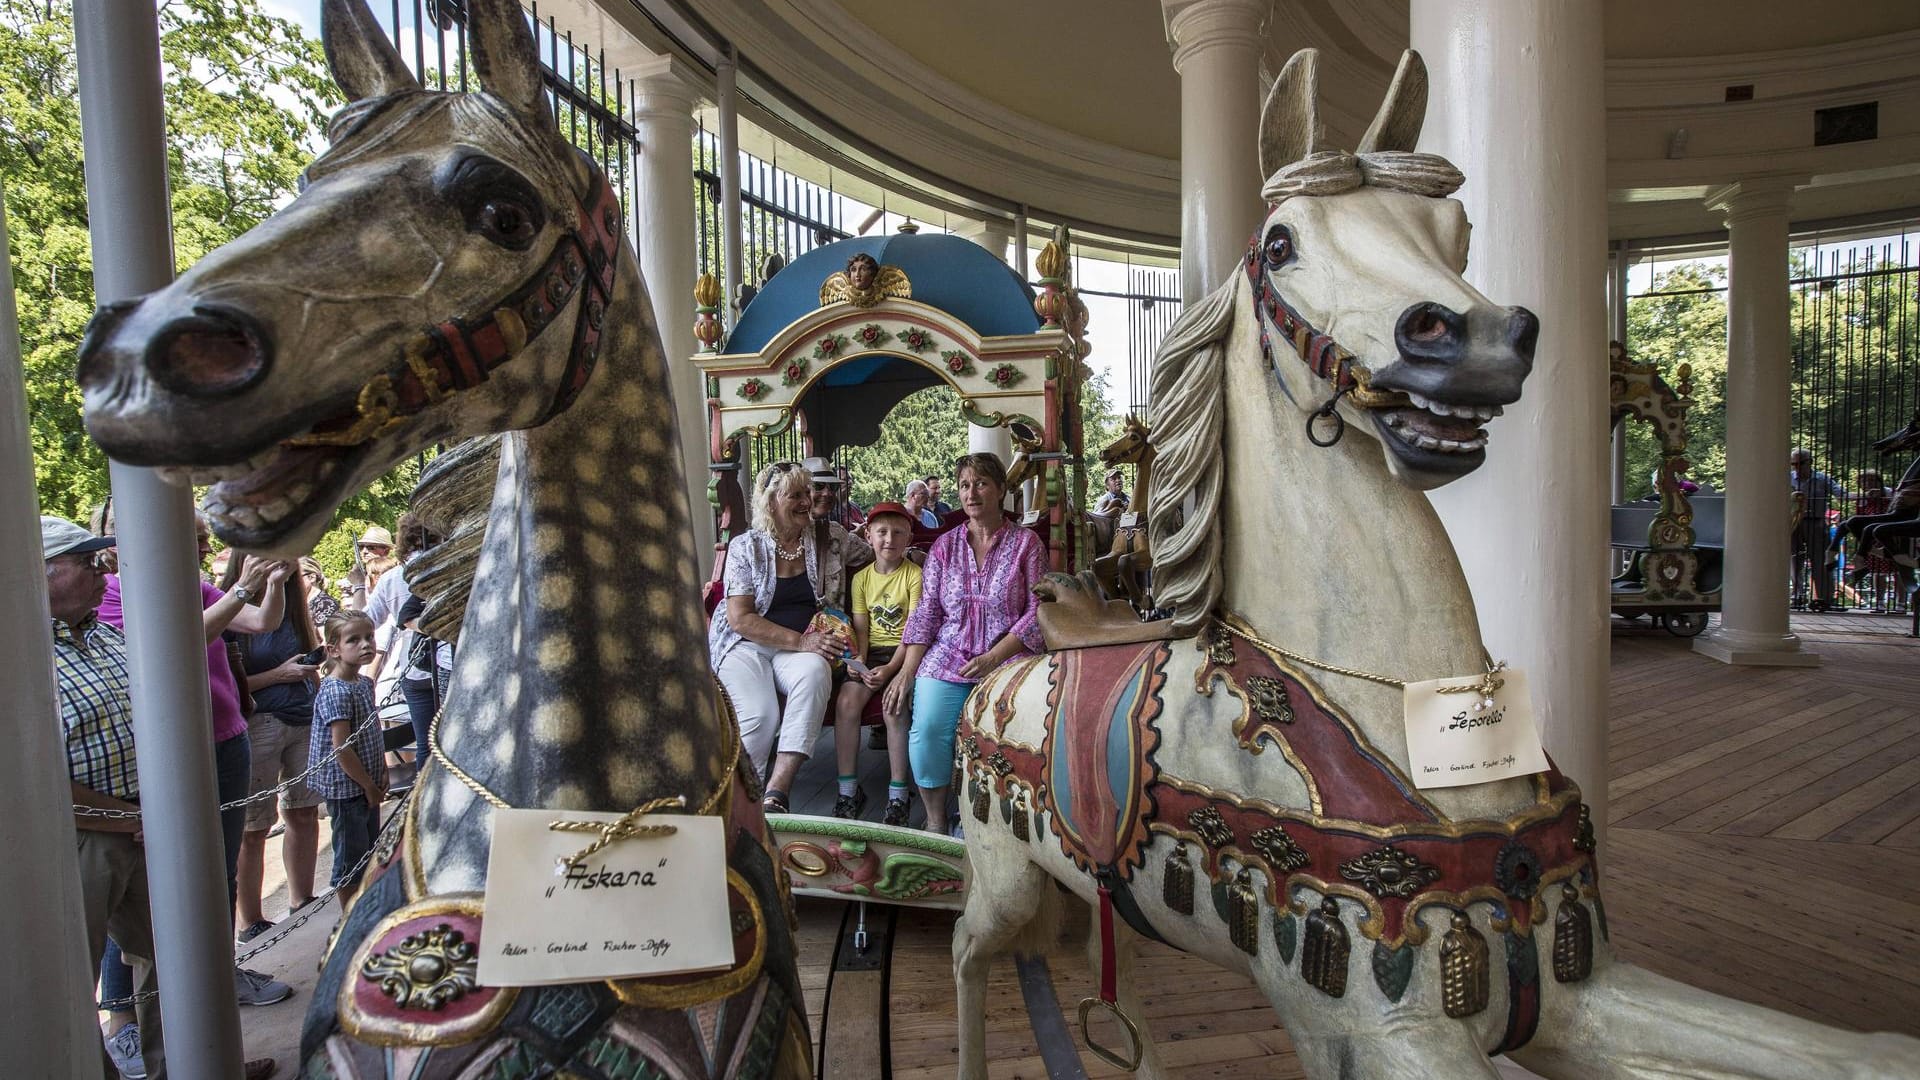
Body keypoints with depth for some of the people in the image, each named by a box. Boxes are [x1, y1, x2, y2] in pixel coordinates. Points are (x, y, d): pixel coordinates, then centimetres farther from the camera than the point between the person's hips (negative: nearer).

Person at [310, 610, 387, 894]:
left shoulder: (365, 683, 7)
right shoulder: (335, 692, -21)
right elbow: (341, 749, -21)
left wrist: (382, 774, 8)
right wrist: (369, 785, -14)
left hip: (368, 786, 9)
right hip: (346, 788, -9)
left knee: (371, 855, 19)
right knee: (350, 859, 3)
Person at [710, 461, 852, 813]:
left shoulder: (823, 540, 7)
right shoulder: (745, 547, -2)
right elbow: (740, 619, -9)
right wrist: (800, 641, -18)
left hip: (805, 644, 2)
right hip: (746, 644, -2)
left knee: (815, 673, -34)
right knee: (760, 716, -31)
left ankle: (777, 791, -36)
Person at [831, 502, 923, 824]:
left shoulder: (915, 575, -5)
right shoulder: (862, 578, 10)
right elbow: (861, 630, 6)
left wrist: (890, 669, -20)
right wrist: (862, 667, -12)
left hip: (906, 653, -4)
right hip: (872, 653, 4)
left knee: (894, 706, -28)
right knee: (846, 700, -20)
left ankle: (897, 795, -15)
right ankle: (848, 790, -10)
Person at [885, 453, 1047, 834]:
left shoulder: (1026, 543, 5)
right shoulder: (944, 545, 13)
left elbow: (1038, 611, -1)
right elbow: (926, 613, 9)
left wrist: (993, 658, -12)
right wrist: (907, 672, -2)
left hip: (1006, 659, -2)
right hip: (947, 658, 2)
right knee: (927, 728, -23)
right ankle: (935, 820, -2)